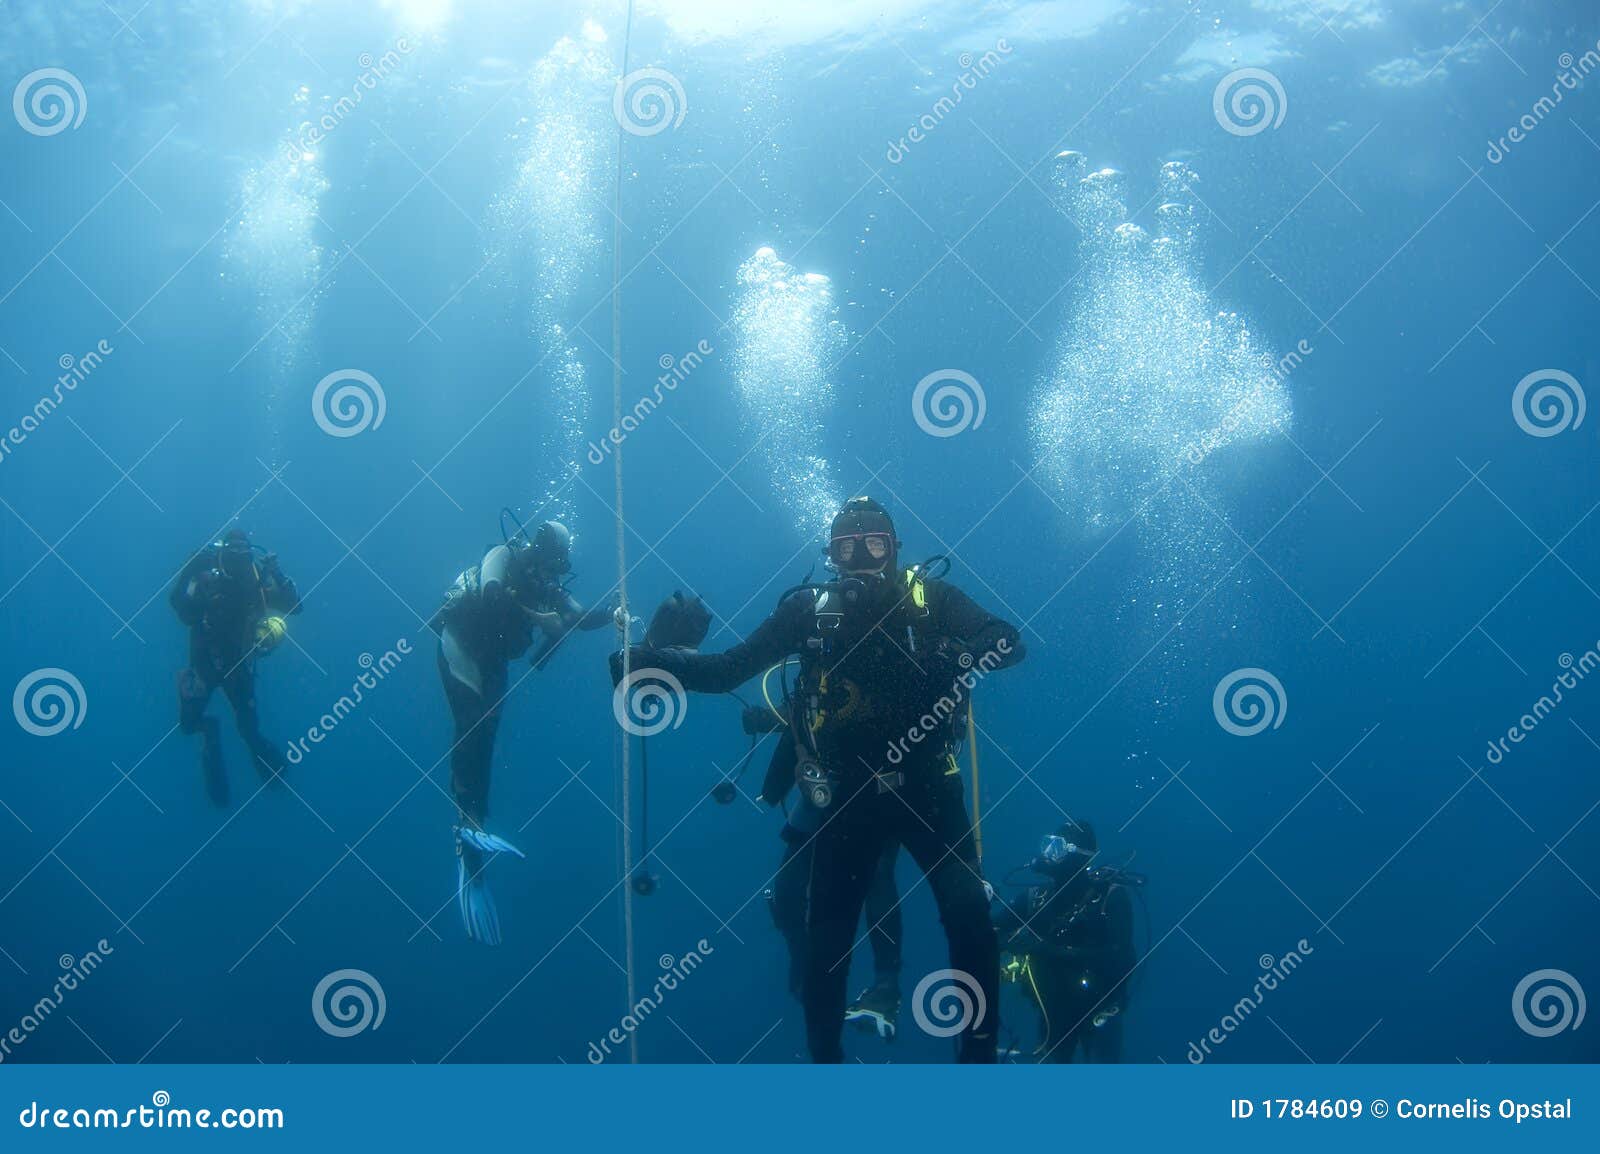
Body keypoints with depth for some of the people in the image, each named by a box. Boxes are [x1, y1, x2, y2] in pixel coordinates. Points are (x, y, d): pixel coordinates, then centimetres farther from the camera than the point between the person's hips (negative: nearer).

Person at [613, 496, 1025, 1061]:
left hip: (928, 788, -1)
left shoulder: (930, 599, -3)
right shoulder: (810, 610, -2)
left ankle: (980, 1053, 12)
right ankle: (825, 1056, 25)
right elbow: (728, 669, -4)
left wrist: (955, 654, -32)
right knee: (827, 939, 5)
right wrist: (655, 661, -18)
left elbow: (1009, 641, -12)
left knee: (971, 922, -6)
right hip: (848, 797, 1)